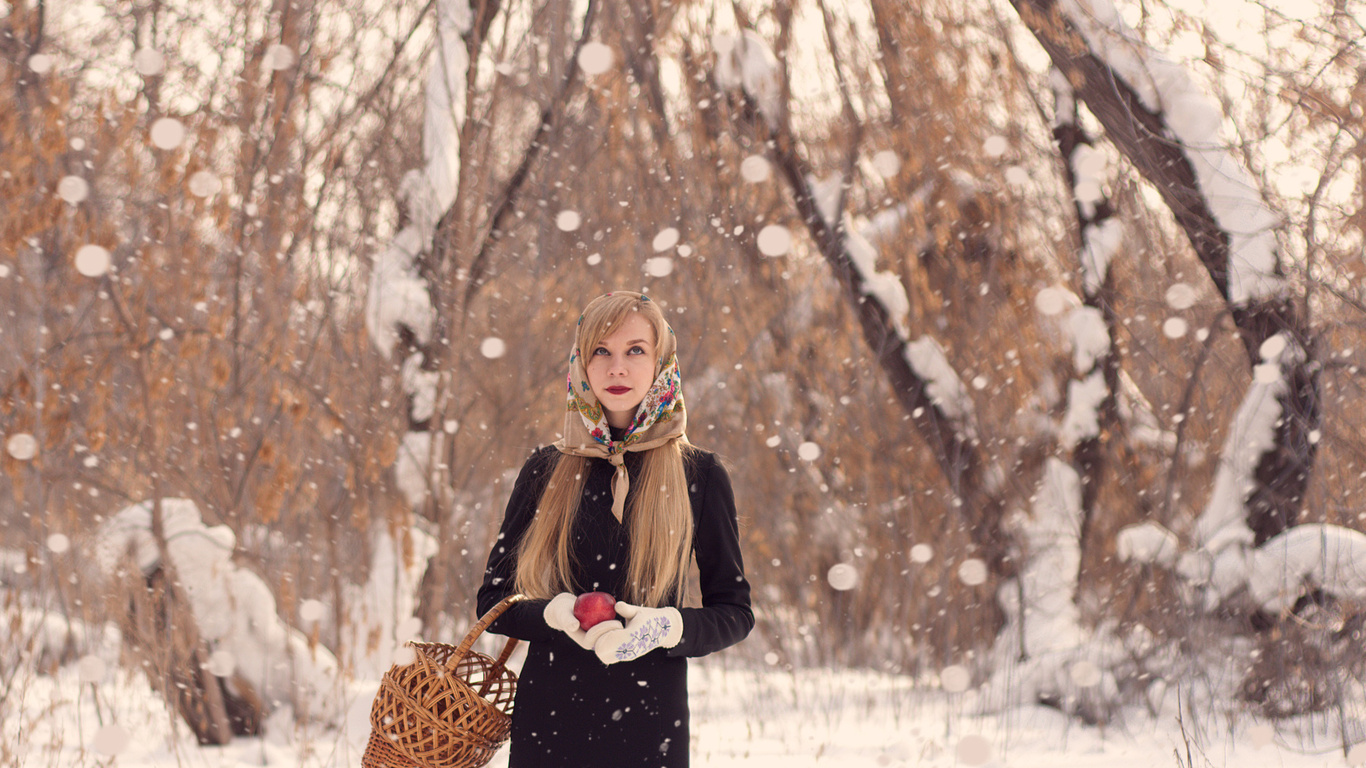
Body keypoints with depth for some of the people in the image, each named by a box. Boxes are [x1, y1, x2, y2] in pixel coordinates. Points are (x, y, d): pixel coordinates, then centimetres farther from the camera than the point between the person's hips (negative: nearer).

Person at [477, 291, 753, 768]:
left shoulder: (699, 477, 2)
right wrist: (557, 615, -14)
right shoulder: (546, 472, 5)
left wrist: (666, 627, -16)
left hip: (649, 723, -1)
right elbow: (493, 600, 6)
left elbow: (734, 612, 4)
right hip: (548, 712, 1)